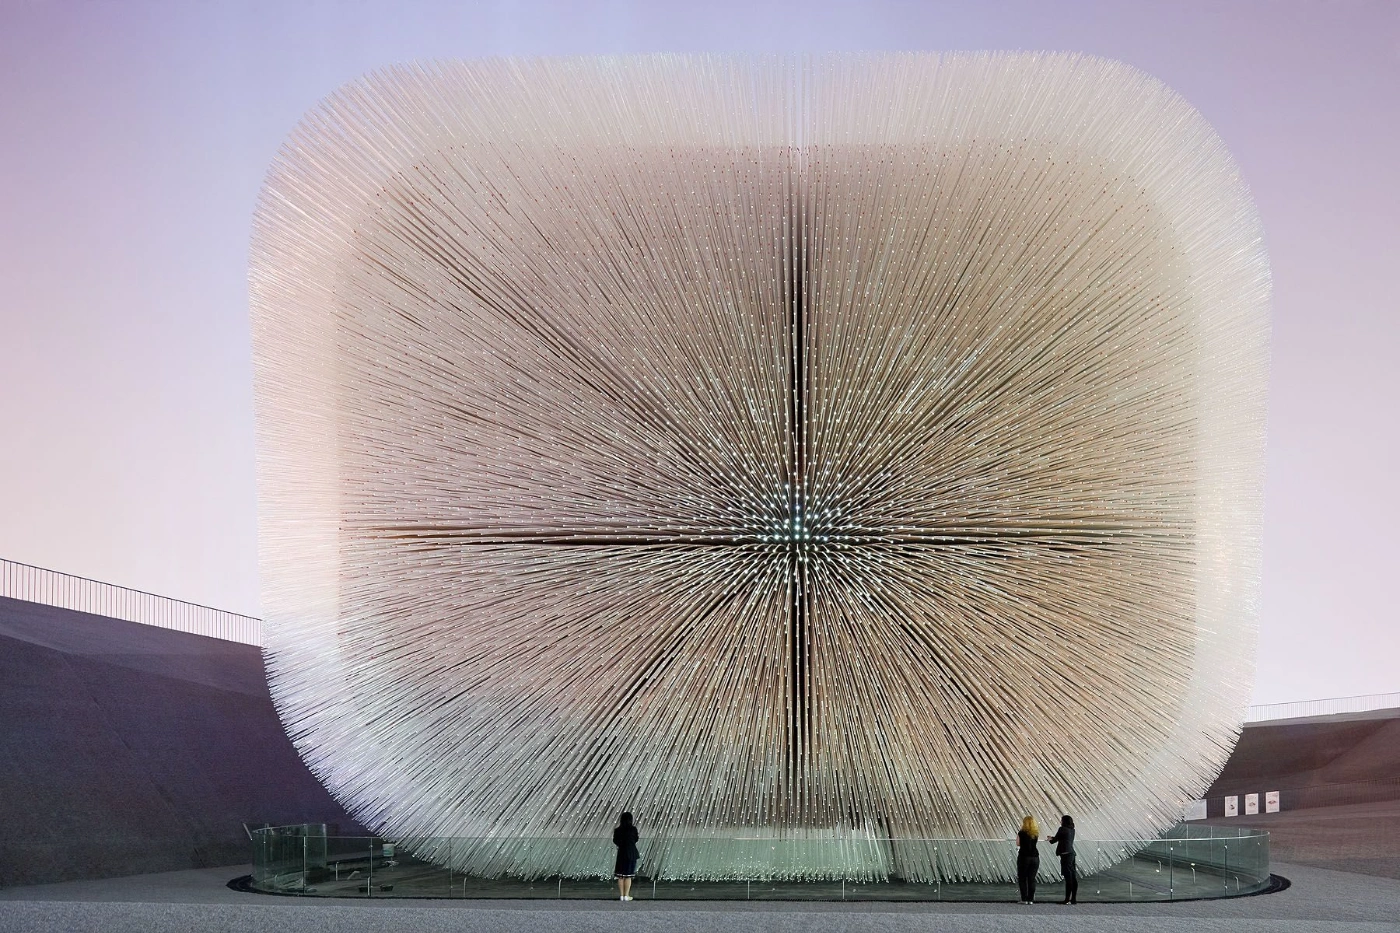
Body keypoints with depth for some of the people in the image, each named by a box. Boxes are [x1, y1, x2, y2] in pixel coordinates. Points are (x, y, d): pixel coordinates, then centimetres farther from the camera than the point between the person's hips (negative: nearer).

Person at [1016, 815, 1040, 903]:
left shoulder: (1022, 833, -7)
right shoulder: (1036, 833, 4)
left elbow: (1018, 843, 4)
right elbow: (1033, 843, 10)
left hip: (1024, 857, -4)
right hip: (1035, 857, 4)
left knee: (1022, 879, 3)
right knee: (1032, 879, 6)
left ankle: (1024, 899, -2)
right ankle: (1031, 899, 4)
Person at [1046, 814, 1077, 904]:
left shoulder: (1062, 829, -9)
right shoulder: (1072, 830, 13)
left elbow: (1055, 840, -1)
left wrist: (1050, 839, 22)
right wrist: (1052, 838, 31)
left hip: (1065, 855, -8)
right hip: (1072, 853, 8)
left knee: (1068, 877, -8)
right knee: (1073, 877, 8)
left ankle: (1067, 899, -7)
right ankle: (1074, 898, 11)